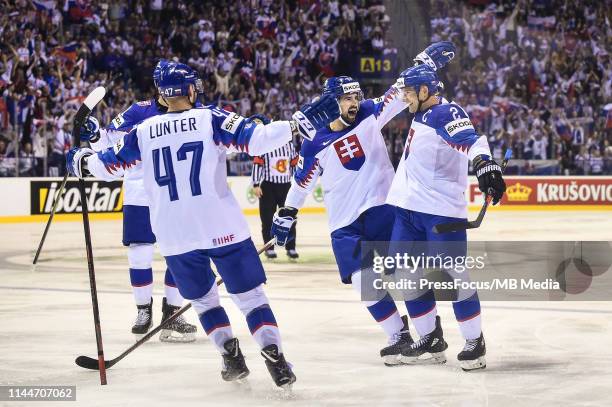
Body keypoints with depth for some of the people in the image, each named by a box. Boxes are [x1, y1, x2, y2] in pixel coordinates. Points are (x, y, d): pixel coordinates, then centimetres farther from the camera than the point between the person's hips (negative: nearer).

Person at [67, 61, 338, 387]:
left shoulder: (144, 131, 7)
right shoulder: (212, 119, -1)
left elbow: (110, 165, 17)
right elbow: (255, 139, -13)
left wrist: (82, 161, 36)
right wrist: (299, 124, -10)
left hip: (174, 235, 2)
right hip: (223, 227, -2)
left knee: (202, 298, 21)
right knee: (248, 293, 5)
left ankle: (231, 356, 11)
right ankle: (273, 356, -9)